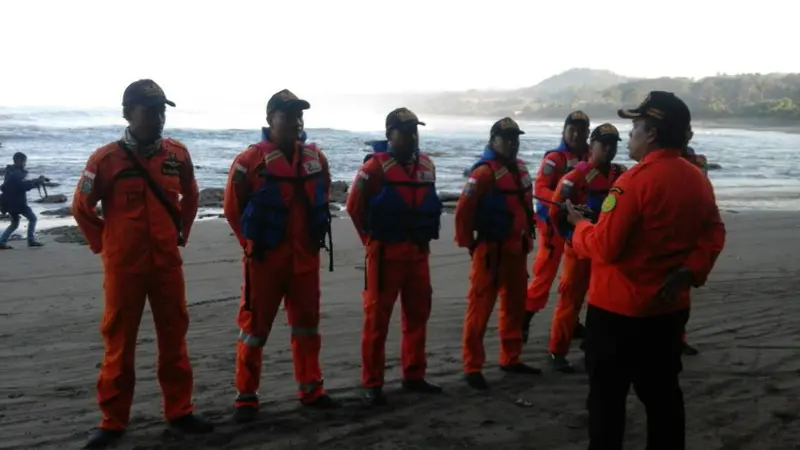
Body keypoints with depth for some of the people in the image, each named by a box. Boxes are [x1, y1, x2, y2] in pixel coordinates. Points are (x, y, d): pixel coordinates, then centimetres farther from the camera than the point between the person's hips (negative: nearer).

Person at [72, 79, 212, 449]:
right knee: (119, 342, 6)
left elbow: (190, 197, 19)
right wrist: (103, 246, 3)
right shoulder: (106, 158, -10)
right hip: (123, 266, -3)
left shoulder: (178, 154, 1)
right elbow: (82, 208, 1)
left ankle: (179, 412, 22)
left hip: (168, 264, 3)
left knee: (173, 338, 10)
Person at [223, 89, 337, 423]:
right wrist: (252, 243, 1)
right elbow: (232, 207, -3)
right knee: (255, 328, 3)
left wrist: (315, 237, 13)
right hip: (264, 259, -5)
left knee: (307, 325, 13)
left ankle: (310, 389, 26)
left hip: (306, 259, 5)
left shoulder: (316, 158, 6)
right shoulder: (250, 160, -10)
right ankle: (246, 397, 14)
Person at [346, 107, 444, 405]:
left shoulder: (427, 166, 9)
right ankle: (372, 384, 6)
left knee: (417, 315, 12)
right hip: (385, 253, -6)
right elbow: (355, 206, -5)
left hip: (418, 252, 6)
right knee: (377, 318, -1)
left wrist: (424, 238, 14)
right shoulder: (375, 167, -9)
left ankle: (414, 376, 24)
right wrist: (373, 240, 1)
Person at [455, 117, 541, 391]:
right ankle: (473, 367, 3)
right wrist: (468, 244, -12)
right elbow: (464, 210, -19)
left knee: (514, 306, 16)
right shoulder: (484, 172, -15)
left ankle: (510, 359, 30)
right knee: (480, 309, -3)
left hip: (517, 249, 9)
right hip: (491, 251, -9)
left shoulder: (520, 169, 11)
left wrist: (528, 235, 17)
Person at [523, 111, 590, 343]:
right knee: (545, 274, -5)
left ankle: (570, 320, 28)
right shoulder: (554, 158, -11)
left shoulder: (590, 158, 5)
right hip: (553, 222, -6)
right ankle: (523, 321, 3)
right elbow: (540, 189, -20)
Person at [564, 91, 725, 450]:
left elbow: (603, 247, -20)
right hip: (669, 306, 7)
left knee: (607, 394, 5)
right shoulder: (698, 180, 5)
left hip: (618, 308, -7)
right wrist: (689, 272, 0)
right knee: (662, 391, 18)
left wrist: (580, 224, -2)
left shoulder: (635, 180, -20)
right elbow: (714, 235, 10)